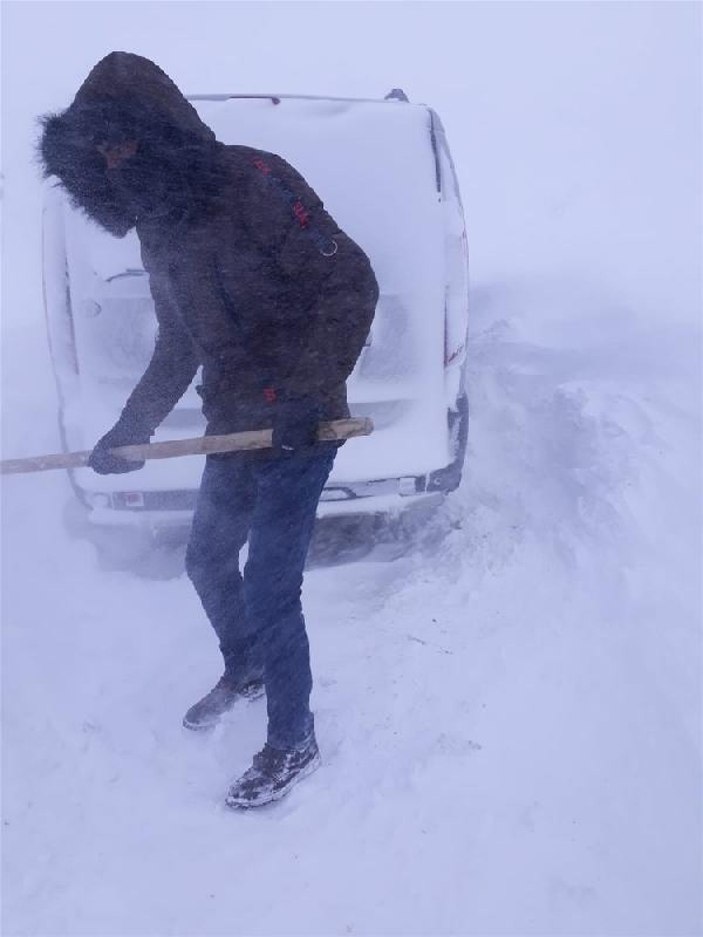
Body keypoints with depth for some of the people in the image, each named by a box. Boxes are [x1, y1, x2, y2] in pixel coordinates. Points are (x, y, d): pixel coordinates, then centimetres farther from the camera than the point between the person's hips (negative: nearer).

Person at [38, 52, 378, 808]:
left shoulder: (255, 183, -17)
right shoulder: (159, 225, 8)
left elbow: (351, 287, -20)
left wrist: (308, 393, -25)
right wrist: (130, 430, 15)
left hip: (296, 428, -8)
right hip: (234, 427, 9)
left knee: (269, 594, -4)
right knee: (207, 562, 22)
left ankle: (292, 745, 19)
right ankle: (245, 670, 49)